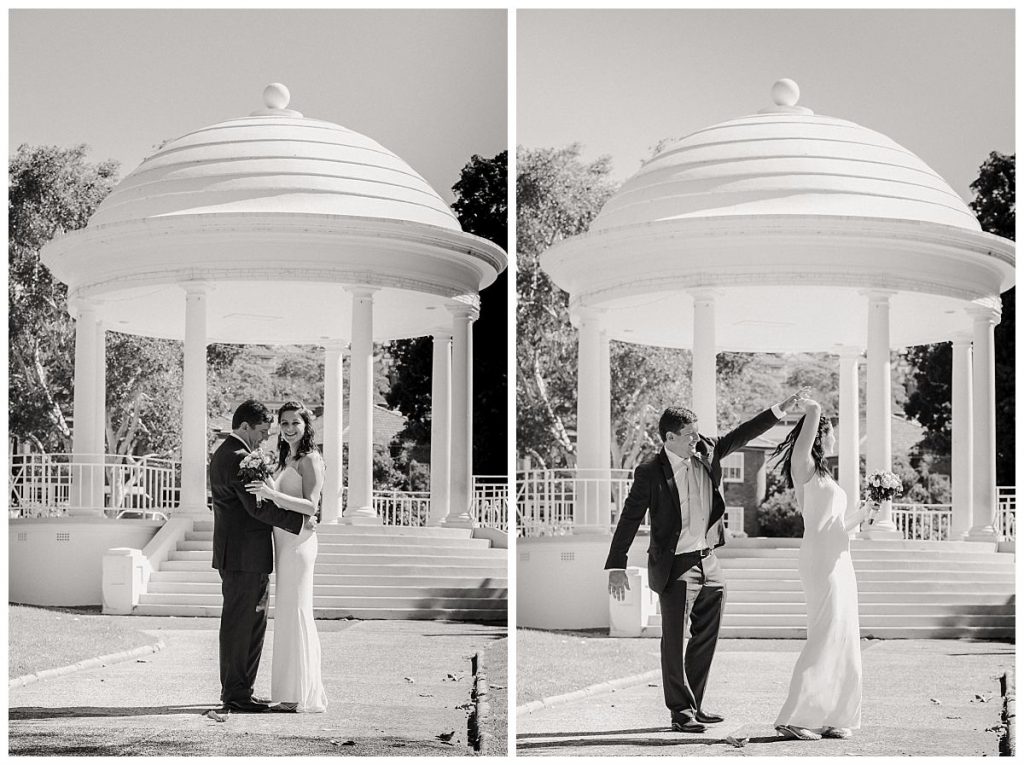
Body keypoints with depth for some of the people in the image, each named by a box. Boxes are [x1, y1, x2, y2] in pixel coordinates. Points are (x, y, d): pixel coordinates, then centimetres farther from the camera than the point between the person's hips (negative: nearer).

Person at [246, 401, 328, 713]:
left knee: (296, 614, -7)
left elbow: (311, 505, -19)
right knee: (290, 615, 10)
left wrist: (274, 494, -29)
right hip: (285, 542, 9)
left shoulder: (311, 460, -9)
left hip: (299, 541, -9)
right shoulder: (287, 459, 18)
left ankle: (303, 696, -4)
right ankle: (294, 692, 15)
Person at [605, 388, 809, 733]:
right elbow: (629, 519, -9)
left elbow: (742, 434, 9)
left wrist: (783, 408, 1)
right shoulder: (650, 472, -12)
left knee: (706, 639, 12)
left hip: (708, 562, 6)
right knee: (674, 642, 0)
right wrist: (616, 566, -11)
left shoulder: (708, 452, 3)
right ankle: (680, 711, 8)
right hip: (676, 567, -6)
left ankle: (693, 705, 24)